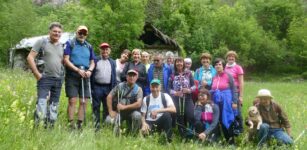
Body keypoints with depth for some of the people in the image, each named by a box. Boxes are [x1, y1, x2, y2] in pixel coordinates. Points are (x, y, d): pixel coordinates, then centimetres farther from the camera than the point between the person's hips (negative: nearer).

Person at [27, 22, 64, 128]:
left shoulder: (61, 46, 13)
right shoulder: (42, 42, -2)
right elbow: (30, 57, -6)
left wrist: (62, 74, 9)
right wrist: (37, 73, -11)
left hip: (58, 79, 6)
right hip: (45, 78, -5)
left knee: (54, 105, 9)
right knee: (41, 104, -14)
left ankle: (50, 126, 19)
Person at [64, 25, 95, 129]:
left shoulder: (89, 46, 15)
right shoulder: (70, 44, 3)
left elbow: (92, 62, 16)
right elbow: (66, 60, -6)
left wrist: (89, 71, -6)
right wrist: (78, 70, -15)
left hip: (85, 77, 4)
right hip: (72, 76, -4)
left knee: (83, 102, 2)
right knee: (72, 101, -9)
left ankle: (80, 125, 8)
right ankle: (71, 124, -7)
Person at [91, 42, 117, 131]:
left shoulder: (112, 62, 13)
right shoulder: (95, 61, 5)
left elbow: (114, 77, 11)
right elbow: (91, 74, 2)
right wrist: (90, 87, -6)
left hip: (108, 88, 2)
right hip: (97, 87, -2)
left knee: (107, 107, 6)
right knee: (96, 107, 1)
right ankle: (96, 125, 6)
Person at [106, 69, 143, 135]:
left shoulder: (138, 89, -2)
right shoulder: (120, 86, 2)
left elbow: (138, 104, -15)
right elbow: (109, 97, 1)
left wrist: (124, 107, -17)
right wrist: (110, 111, -8)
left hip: (131, 111, -1)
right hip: (118, 111, 1)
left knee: (137, 116, -33)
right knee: (109, 120, -26)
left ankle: (132, 134, -7)